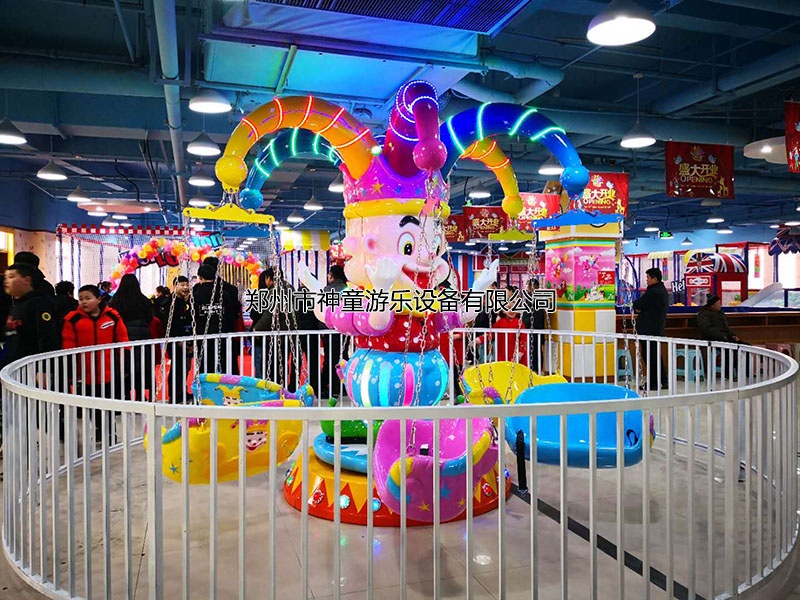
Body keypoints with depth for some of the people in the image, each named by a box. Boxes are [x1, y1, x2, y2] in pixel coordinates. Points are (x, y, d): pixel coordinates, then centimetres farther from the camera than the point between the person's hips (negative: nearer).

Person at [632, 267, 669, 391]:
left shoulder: (653, 292, -19)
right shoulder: (663, 291, 14)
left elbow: (637, 305, -15)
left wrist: (636, 309, 6)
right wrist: (640, 310, 1)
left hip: (649, 329, -10)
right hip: (658, 328, 10)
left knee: (649, 355, -2)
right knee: (655, 355, 16)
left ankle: (653, 383, 3)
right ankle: (663, 381, 20)